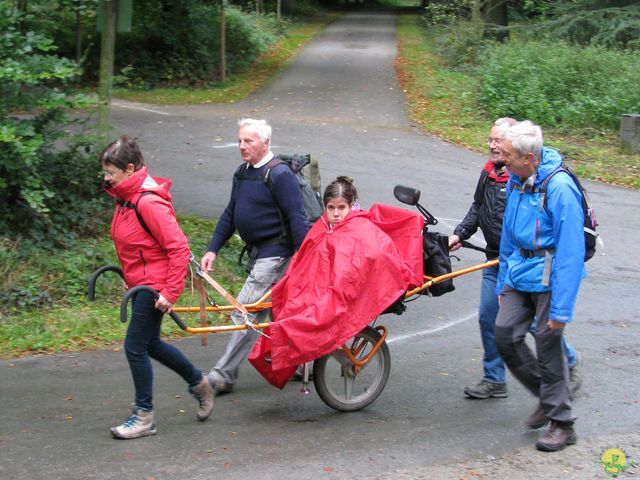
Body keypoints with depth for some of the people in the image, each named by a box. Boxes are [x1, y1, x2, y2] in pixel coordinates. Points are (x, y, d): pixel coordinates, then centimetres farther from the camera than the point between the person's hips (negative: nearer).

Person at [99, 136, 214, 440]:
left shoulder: (148, 202, -23)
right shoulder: (125, 197, 6)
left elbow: (179, 248, -24)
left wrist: (170, 292, -24)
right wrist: (129, 273, 19)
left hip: (155, 284, -10)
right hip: (141, 282, 10)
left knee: (135, 346, -4)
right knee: (149, 343, 19)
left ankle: (144, 417, 9)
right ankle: (199, 383, 38)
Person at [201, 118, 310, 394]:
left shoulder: (279, 175, -16)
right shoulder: (242, 173, 11)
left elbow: (297, 220, -19)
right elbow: (230, 214, 16)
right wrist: (213, 249, 9)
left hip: (276, 254, -9)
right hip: (257, 253, 9)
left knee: (246, 312, -9)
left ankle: (224, 376, -4)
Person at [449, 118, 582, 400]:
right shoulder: (488, 174, 8)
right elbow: (477, 208, 21)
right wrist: (460, 234, 10)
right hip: (495, 262, 7)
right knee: (488, 318, 6)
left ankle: (570, 362, 28)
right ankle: (494, 380, 18)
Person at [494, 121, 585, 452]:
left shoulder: (559, 188, -22)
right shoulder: (515, 181, 4)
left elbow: (570, 253, -22)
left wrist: (561, 308, -23)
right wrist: (503, 282, 18)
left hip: (549, 276, -8)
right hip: (520, 273, 8)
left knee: (548, 344, -3)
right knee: (505, 334, 3)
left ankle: (562, 423, 13)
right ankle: (547, 396, 24)